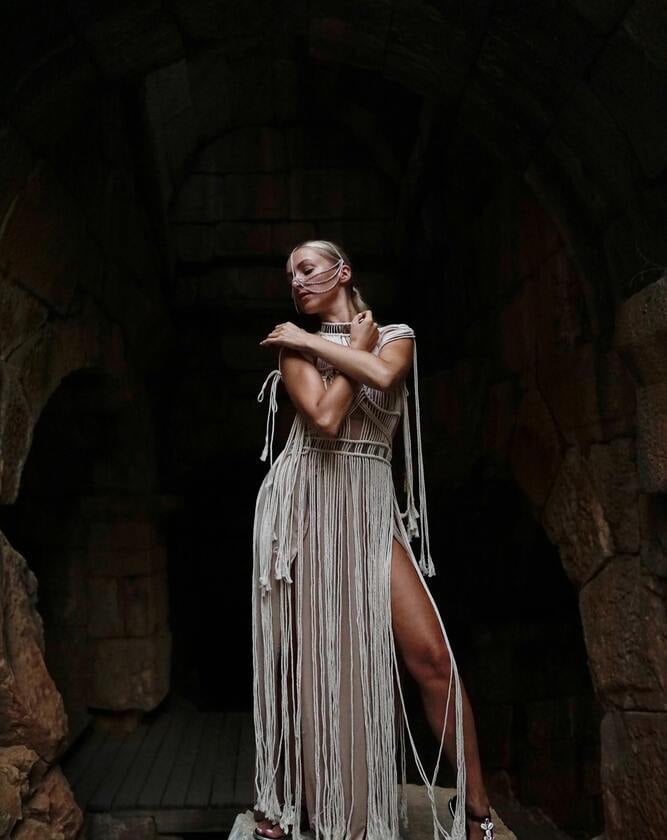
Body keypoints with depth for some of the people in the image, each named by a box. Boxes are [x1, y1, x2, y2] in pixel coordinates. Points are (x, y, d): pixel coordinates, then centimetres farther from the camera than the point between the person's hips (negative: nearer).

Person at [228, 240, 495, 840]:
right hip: (304, 502, -1)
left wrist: (312, 340, -5)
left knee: (430, 654, -10)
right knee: (300, 655, 4)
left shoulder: (396, 336, 11)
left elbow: (382, 374, -15)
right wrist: (355, 345, -2)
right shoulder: (293, 346, 6)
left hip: (371, 509, 1)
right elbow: (325, 419, -13)